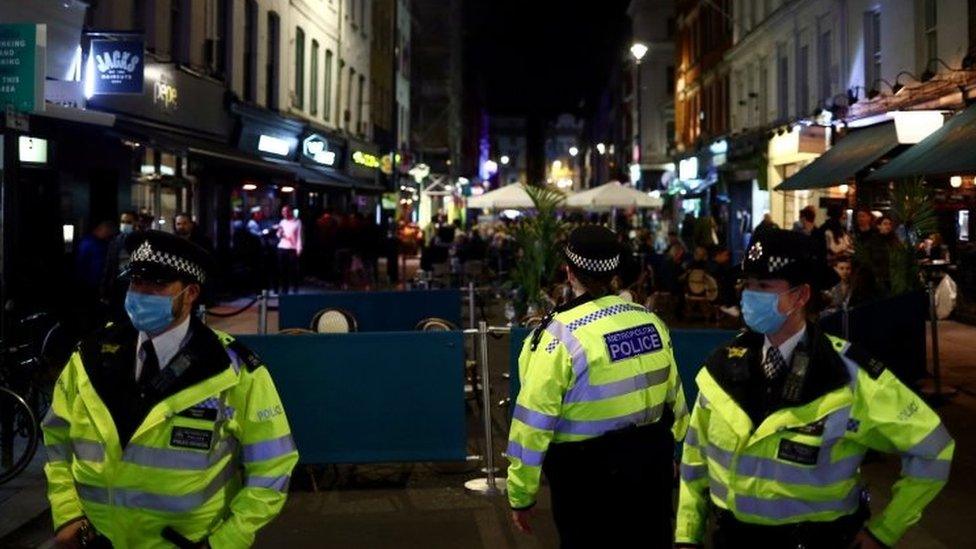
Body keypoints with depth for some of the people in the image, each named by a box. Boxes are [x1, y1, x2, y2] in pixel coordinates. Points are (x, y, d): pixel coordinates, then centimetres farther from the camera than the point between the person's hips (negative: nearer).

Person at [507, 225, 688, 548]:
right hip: (653, 468, 5)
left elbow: (534, 420, -17)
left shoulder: (562, 334, -18)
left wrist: (520, 495, -7)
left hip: (589, 477, -5)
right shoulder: (651, 322, -1)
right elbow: (673, 397, 9)